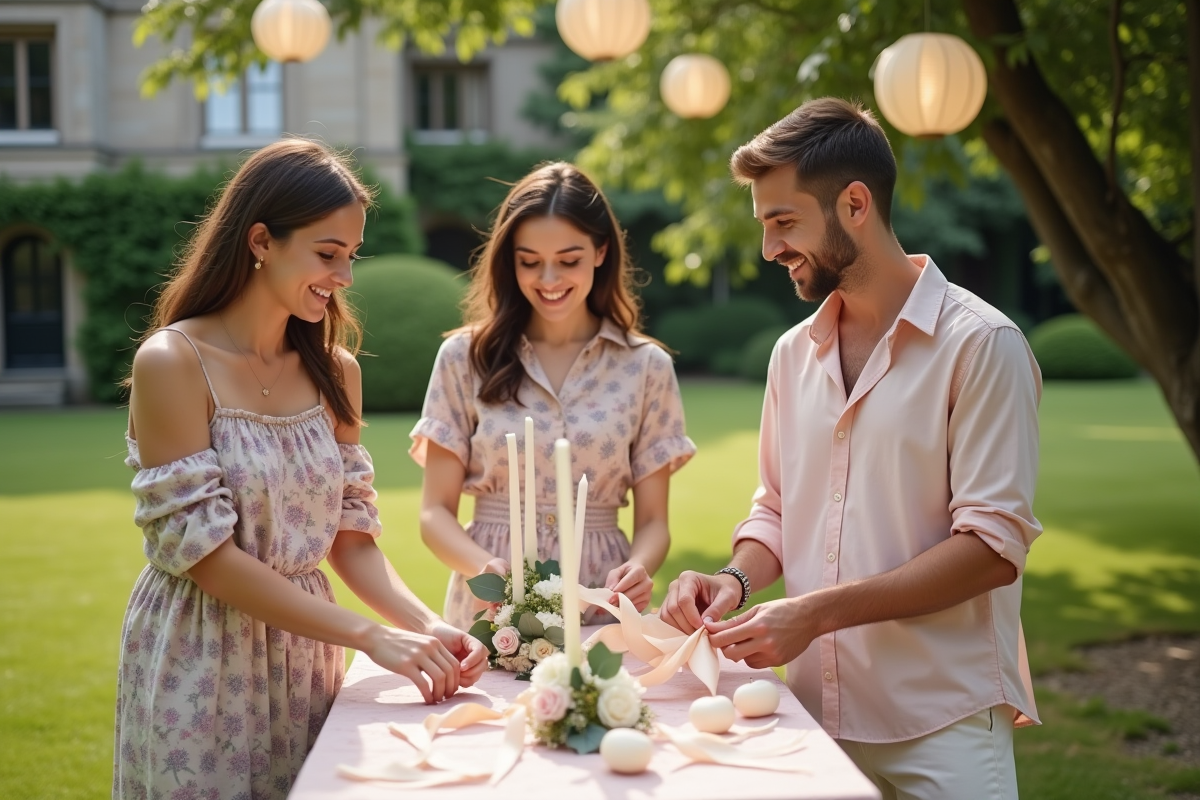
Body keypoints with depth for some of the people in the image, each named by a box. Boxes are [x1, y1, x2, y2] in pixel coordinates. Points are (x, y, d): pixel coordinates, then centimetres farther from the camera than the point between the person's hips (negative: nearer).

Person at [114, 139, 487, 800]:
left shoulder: (335, 372, 4)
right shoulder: (171, 363, -14)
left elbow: (351, 537, 4)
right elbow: (202, 549, -18)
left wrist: (427, 627, -14)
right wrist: (370, 635, -21)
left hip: (304, 655, 5)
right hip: (200, 664, -5)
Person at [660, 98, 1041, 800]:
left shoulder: (979, 344, -10)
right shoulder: (795, 353, 10)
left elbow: (993, 545, -15)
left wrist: (819, 611, -20)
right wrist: (737, 579, -3)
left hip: (943, 725, -6)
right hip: (818, 714, 6)